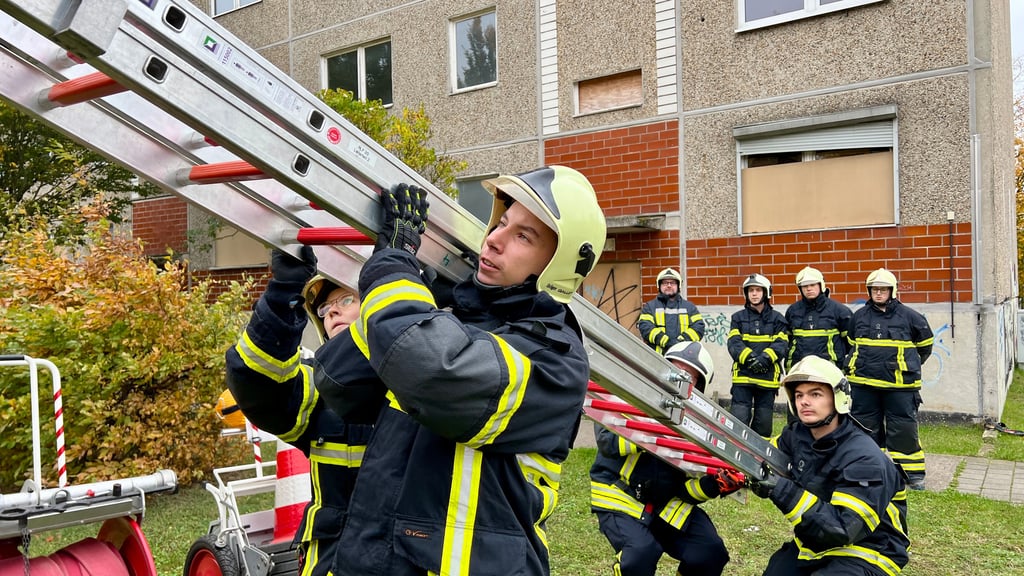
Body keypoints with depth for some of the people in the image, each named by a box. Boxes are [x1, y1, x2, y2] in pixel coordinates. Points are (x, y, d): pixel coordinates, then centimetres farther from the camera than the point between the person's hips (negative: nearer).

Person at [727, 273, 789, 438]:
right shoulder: (738, 317, 10)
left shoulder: (777, 318, 10)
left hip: (768, 376, 1)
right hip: (742, 375, -1)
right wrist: (749, 357, -19)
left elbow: (781, 344, -3)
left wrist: (765, 358, -20)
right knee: (739, 418, -9)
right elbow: (734, 343, -2)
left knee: (763, 422, 7)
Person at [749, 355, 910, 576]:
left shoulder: (864, 459, -23)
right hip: (813, 544, 7)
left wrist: (783, 492, -37)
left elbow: (843, 528, -30)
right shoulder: (796, 436, -4)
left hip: (864, 556, -6)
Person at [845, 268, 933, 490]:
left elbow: (925, 343, 12)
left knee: (904, 429, 0)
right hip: (864, 383, 3)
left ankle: (914, 473, 10)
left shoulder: (908, 316, -2)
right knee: (867, 429, 10)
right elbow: (851, 343, 24)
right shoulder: (859, 316, 7)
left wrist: (911, 366, 18)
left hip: (899, 384, -3)